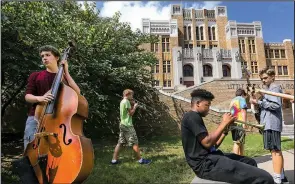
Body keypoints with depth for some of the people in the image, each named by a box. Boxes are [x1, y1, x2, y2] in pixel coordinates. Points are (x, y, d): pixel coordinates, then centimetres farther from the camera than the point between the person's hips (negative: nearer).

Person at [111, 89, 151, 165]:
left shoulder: (122, 101, 14)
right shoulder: (126, 101, -14)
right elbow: (131, 113, -15)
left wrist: (133, 107, 12)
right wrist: (135, 107, -2)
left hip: (122, 124, 9)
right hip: (128, 125, -9)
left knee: (120, 143, 11)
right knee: (135, 143, -1)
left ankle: (114, 160, 13)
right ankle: (140, 159, 7)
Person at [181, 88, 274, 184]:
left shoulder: (195, 117, 21)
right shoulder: (192, 116, -9)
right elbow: (208, 143, -19)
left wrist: (226, 129, 8)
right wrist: (224, 123, -8)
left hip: (210, 158, 10)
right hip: (206, 164, -10)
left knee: (250, 162, 28)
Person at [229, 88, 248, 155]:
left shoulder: (232, 100, 23)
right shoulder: (241, 99, 3)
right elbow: (243, 111, -10)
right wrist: (244, 122, -17)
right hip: (239, 123, -7)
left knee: (241, 142, 15)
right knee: (237, 143, -9)